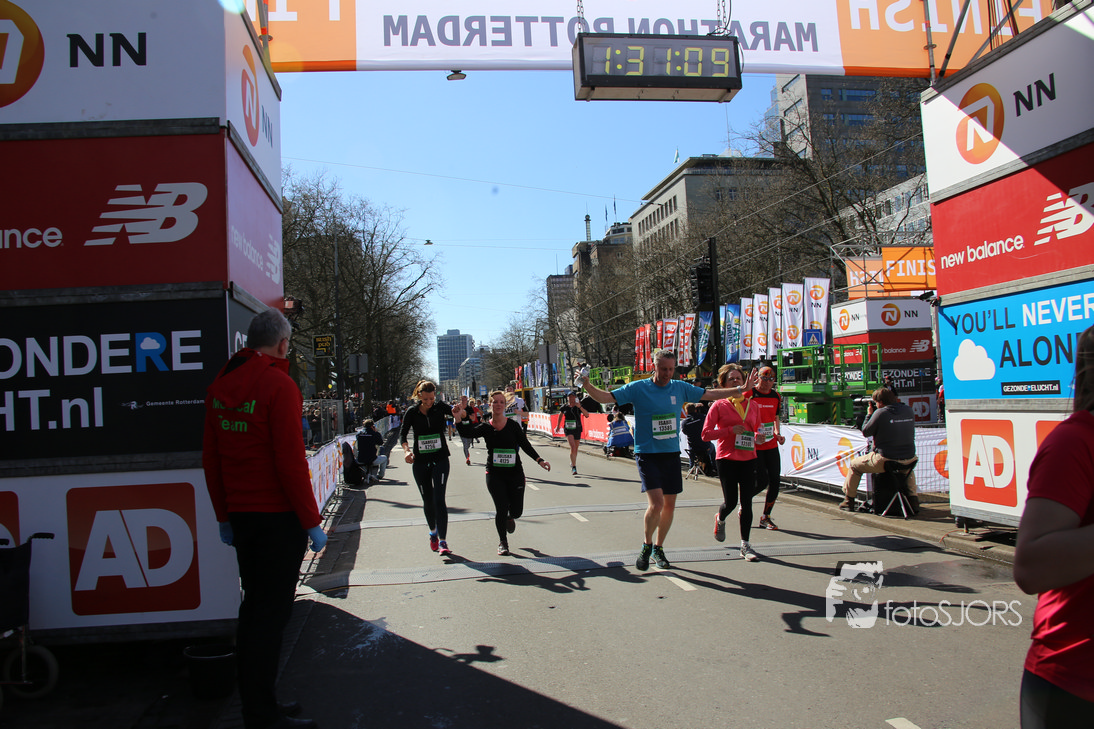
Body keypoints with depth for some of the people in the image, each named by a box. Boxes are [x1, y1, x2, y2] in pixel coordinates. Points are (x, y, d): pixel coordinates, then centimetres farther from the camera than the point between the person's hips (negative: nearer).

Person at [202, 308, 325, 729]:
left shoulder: (219, 386, 9)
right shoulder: (278, 385, -15)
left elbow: (210, 459, 13)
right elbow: (291, 461, -19)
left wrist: (224, 516, 19)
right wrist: (312, 522, -12)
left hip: (241, 515, 8)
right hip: (279, 516, -8)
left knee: (254, 605, 17)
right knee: (271, 611, 0)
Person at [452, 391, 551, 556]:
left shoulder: (513, 425, -1)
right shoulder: (485, 427, -1)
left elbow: (525, 445, 2)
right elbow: (466, 433, -16)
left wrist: (539, 460, -7)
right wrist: (458, 419, -33)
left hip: (515, 473, 1)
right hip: (494, 474, -1)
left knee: (517, 511, 3)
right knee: (501, 508, -7)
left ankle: (510, 517, 43)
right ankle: (502, 542, 18)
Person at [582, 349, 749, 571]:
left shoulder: (680, 388, 5)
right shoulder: (638, 388, -6)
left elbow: (710, 394, 16)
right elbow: (606, 397, -8)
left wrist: (741, 389, 14)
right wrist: (587, 385, -25)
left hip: (672, 454, 4)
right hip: (647, 454, -4)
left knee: (669, 505, 9)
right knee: (656, 504, -16)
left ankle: (658, 548, 30)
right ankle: (646, 545, 10)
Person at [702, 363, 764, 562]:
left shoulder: (752, 405, 10)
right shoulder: (719, 406, -2)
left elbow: (757, 430, 21)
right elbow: (706, 434, -8)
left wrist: (757, 437, -2)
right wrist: (730, 430, -17)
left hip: (749, 459, 3)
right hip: (727, 459, -3)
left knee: (747, 502, 0)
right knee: (730, 502, -1)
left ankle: (745, 545, 10)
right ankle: (720, 518, 35)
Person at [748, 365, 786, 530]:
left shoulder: (776, 397, 9)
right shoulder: (749, 394, -10)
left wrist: (778, 433, 5)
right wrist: (753, 436, -20)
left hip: (772, 445, 6)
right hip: (754, 447, -6)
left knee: (775, 480, 1)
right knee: (762, 481, -10)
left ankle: (766, 517, 16)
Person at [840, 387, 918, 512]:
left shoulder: (880, 412, -13)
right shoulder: (909, 411, 3)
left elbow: (865, 432, -4)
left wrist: (869, 414, 11)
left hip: (885, 461, -6)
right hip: (909, 459, 6)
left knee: (854, 465, 17)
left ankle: (849, 500, 23)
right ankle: (913, 499, 35)